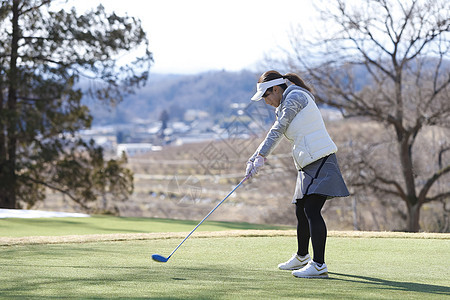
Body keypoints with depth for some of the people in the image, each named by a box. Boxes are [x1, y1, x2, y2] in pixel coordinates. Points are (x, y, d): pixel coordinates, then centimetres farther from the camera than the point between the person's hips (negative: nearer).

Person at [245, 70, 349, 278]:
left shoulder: (294, 98, -8)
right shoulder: (286, 105, 23)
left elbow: (277, 131, -13)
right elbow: (274, 135, 22)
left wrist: (261, 156, -14)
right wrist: (252, 159, 15)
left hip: (320, 159, -10)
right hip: (309, 164, 10)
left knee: (312, 211, -18)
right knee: (301, 212, 18)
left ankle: (319, 265, -25)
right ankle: (302, 257, 37)